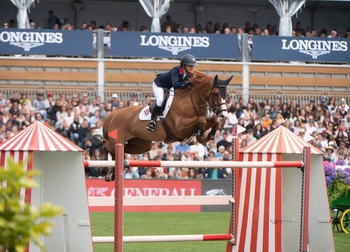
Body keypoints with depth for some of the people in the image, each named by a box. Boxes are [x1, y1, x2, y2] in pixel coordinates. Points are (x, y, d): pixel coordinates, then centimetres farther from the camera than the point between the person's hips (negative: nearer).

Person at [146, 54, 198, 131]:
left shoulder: (188, 74, -16)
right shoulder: (175, 71, -37)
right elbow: (175, 85, -50)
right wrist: (186, 82, -54)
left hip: (169, 87, 9)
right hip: (159, 84, -9)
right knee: (160, 100, -28)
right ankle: (152, 120, -18)